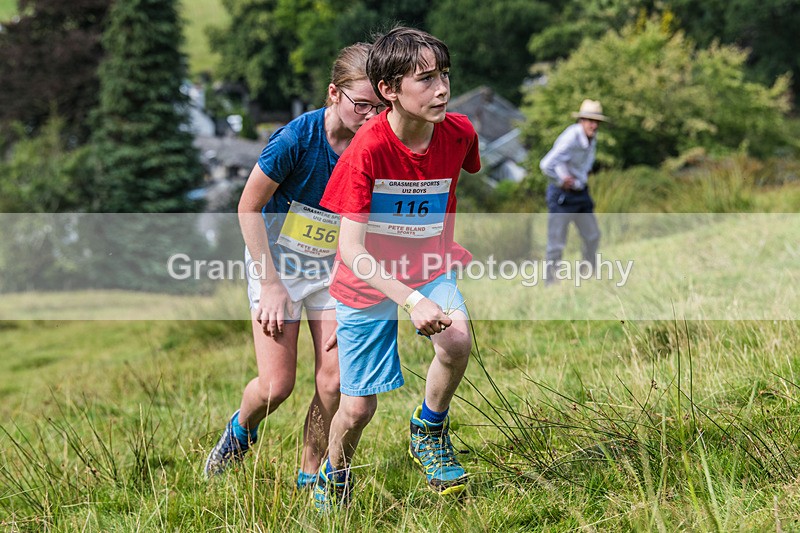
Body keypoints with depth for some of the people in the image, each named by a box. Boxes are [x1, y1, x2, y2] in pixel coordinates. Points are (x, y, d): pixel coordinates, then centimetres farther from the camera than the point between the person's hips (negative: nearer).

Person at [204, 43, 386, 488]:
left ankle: (310, 476, 14)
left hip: (334, 268, 3)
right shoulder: (297, 138, -24)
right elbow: (249, 207, -13)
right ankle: (241, 430, 29)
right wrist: (272, 284, -12)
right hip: (280, 264, -3)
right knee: (277, 385, -6)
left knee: (334, 381, -7)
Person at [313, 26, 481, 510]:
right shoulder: (368, 150, -26)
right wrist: (411, 301, -39)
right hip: (368, 281, -2)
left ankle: (430, 431, 0)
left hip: (430, 270, 2)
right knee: (358, 408, 4)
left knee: (458, 342, -30)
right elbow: (350, 248, -28)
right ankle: (334, 477, 38)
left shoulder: (459, 133, -15)